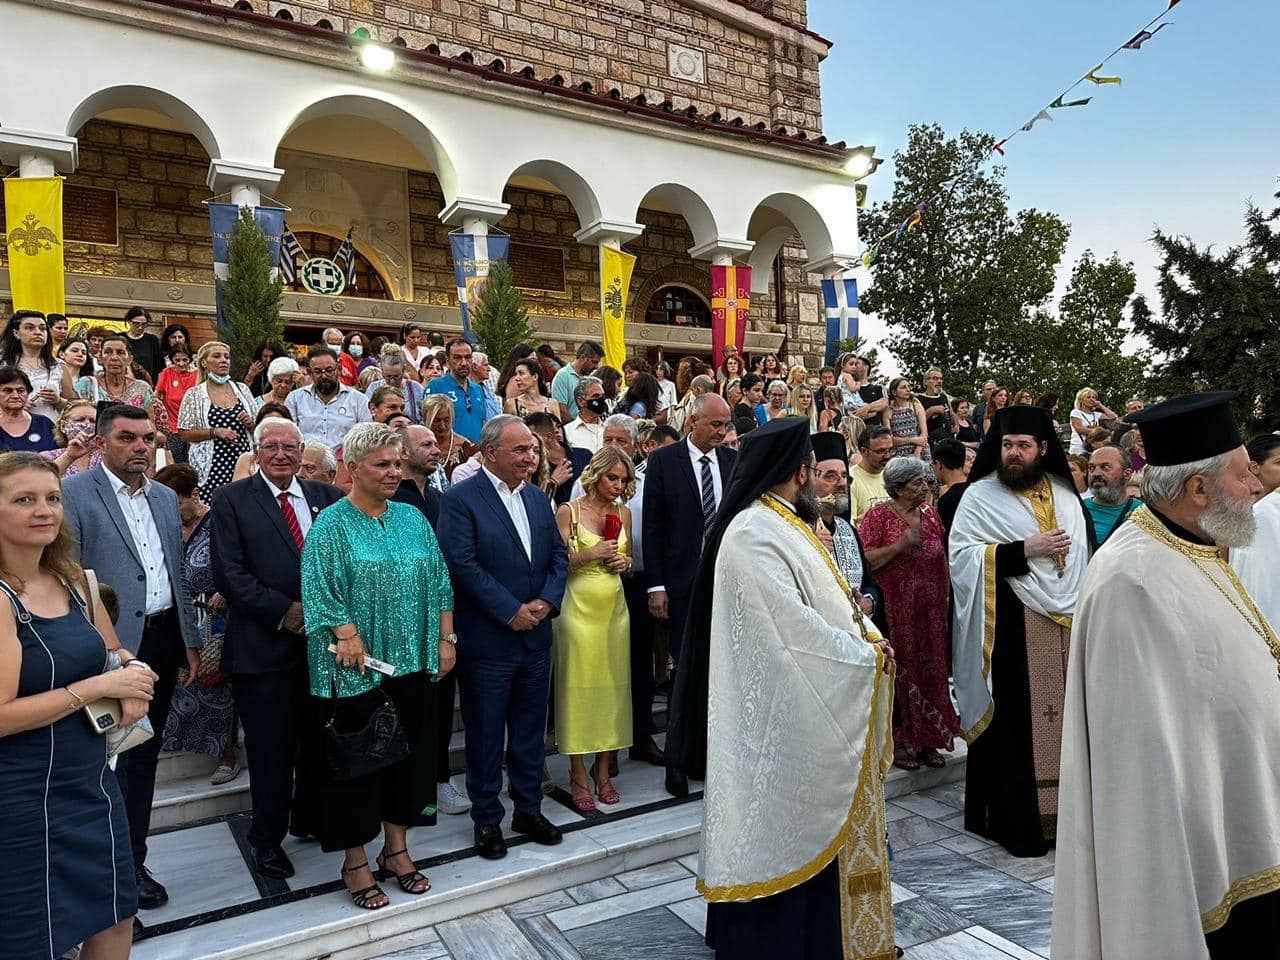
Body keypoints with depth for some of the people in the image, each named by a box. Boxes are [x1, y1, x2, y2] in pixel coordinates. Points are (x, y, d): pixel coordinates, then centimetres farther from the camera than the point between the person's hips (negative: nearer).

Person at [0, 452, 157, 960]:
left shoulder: (78, 583, 2)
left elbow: (115, 656, 15)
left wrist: (133, 690, -6)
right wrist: (100, 686, -19)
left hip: (93, 781, 7)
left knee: (115, 919, 18)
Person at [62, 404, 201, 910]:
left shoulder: (165, 497, 12)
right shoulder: (73, 493, -8)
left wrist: (190, 640, 14)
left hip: (163, 640, 6)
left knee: (143, 754, 15)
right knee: (103, 755, 4)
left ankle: (131, 862, 29)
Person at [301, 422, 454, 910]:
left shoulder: (412, 518, 8)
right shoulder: (331, 524, -7)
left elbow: (438, 583, 9)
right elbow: (320, 593, -14)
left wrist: (445, 639, 4)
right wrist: (349, 638, -20)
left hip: (412, 663, 5)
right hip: (358, 667, -5)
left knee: (409, 754, 13)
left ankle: (396, 849, 31)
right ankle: (355, 862, 24)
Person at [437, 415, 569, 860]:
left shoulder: (538, 499, 10)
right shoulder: (460, 499, -11)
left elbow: (559, 555, 9)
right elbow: (463, 564, -19)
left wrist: (546, 601, -8)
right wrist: (511, 611, -18)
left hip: (536, 637, 6)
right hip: (487, 640, -6)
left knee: (530, 730, 16)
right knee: (486, 736, 8)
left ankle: (529, 810, 32)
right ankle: (487, 819, 25)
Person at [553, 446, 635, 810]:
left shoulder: (623, 513, 9)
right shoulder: (568, 511, -5)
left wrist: (624, 562, -1)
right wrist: (590, 554, -17)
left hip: (614, 608, 5)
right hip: (579, 607, -5)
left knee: (612, 685, 7)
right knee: (578, 688, -1)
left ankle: (603, 770, 21)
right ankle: (579, 776, 12)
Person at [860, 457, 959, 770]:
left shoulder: (929, 513, 11)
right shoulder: (879, 515, -7)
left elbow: (943, 556, 18)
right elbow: (866, 561, -15)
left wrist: (947, 596, 13)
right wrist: (900, 544, -23)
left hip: (932, 610, 6)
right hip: (896, 610, -6)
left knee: (931, 669, 9)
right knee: (900, 671, 0)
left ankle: (926, 738, 21)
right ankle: (898, 741, 11)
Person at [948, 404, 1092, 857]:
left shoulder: (1066, 497, 11)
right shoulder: (980, 496, -4)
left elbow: (1082, 558, 17)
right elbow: (961, 555, -12)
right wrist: (1024, 550, -18)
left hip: (1067, 625, 5)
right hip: (1010, 628, -5)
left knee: (1062, 715, 9)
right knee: (1014, 723, -1)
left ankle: (1062, 811, 21)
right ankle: (1016, 819, 9)